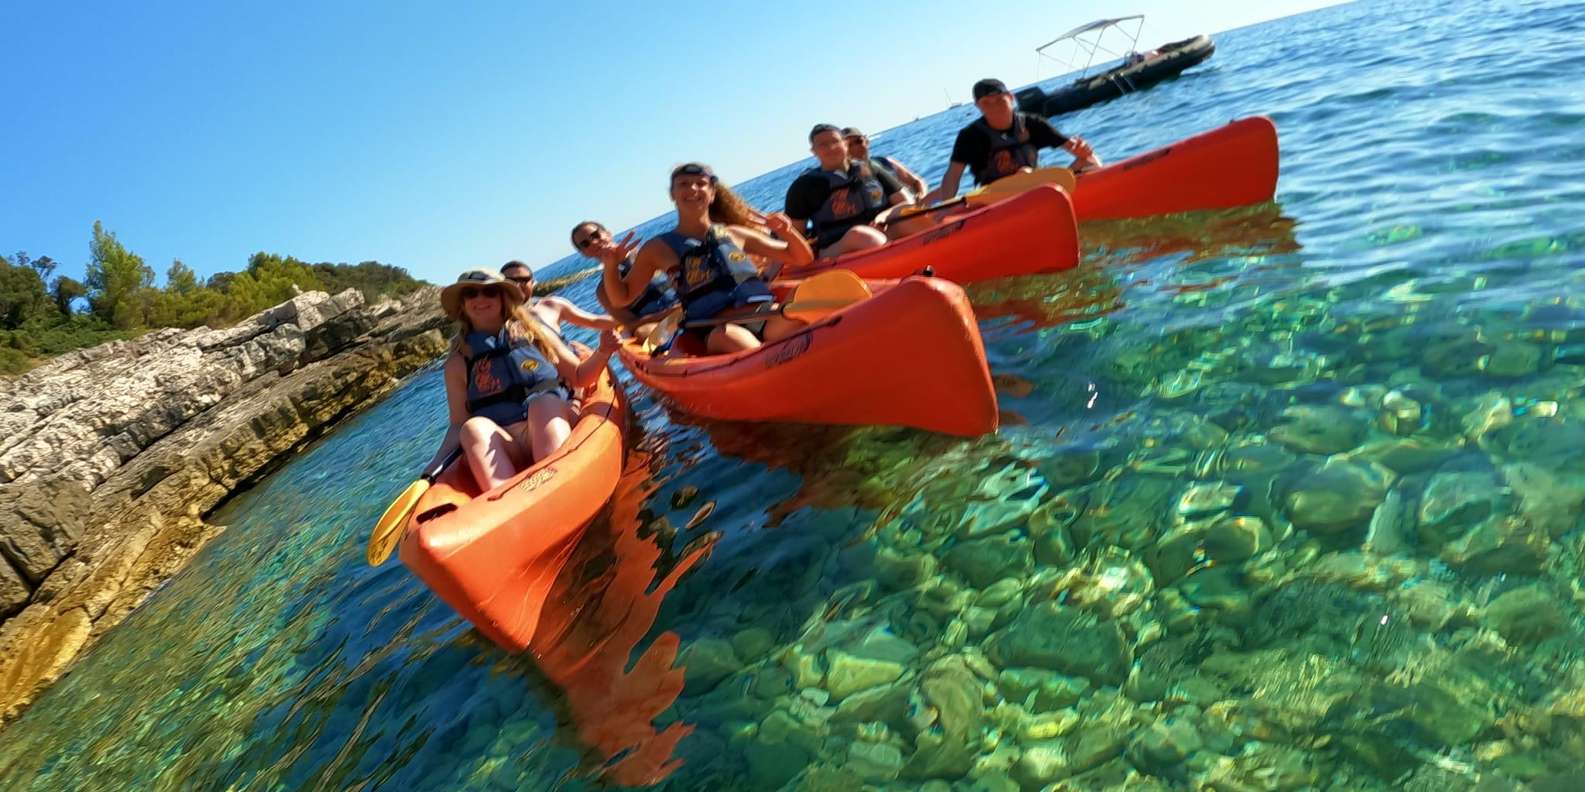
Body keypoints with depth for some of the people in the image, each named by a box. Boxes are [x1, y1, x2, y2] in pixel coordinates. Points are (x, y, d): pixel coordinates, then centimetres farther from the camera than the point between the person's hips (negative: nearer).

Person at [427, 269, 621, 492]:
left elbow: (579, 377, 17)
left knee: (543, 403, -31)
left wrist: (602, 353, -2)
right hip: (500, 446, 1)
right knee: (474, 428, -29)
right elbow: (458, 424, 14)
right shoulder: (458, 363, 15)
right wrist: (436, 465, -1)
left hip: (551, 426, 0)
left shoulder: (534, 332, 16)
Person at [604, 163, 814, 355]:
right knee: (729, 336, -39)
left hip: (767, 317, 3)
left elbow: (802, 258, 24)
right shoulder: (659, 248, 15)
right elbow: (623, 297, 20)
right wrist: (611, 265, 1)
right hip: (716, 331, -2)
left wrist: (788, 231, 3)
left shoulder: (735, 234, 19)